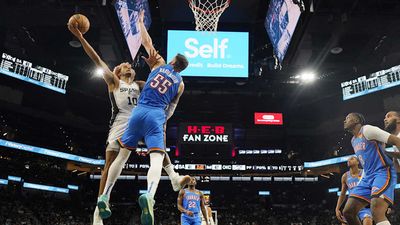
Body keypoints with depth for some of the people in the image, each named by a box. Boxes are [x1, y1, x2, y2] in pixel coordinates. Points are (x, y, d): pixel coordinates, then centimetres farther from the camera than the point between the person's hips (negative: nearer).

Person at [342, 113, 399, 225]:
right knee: (348, 212, 1)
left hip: (383, 172, -9)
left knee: (377, 213, -30)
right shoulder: (353, 141, 20)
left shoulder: (367, 129, -7)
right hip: (368, 177, 9)